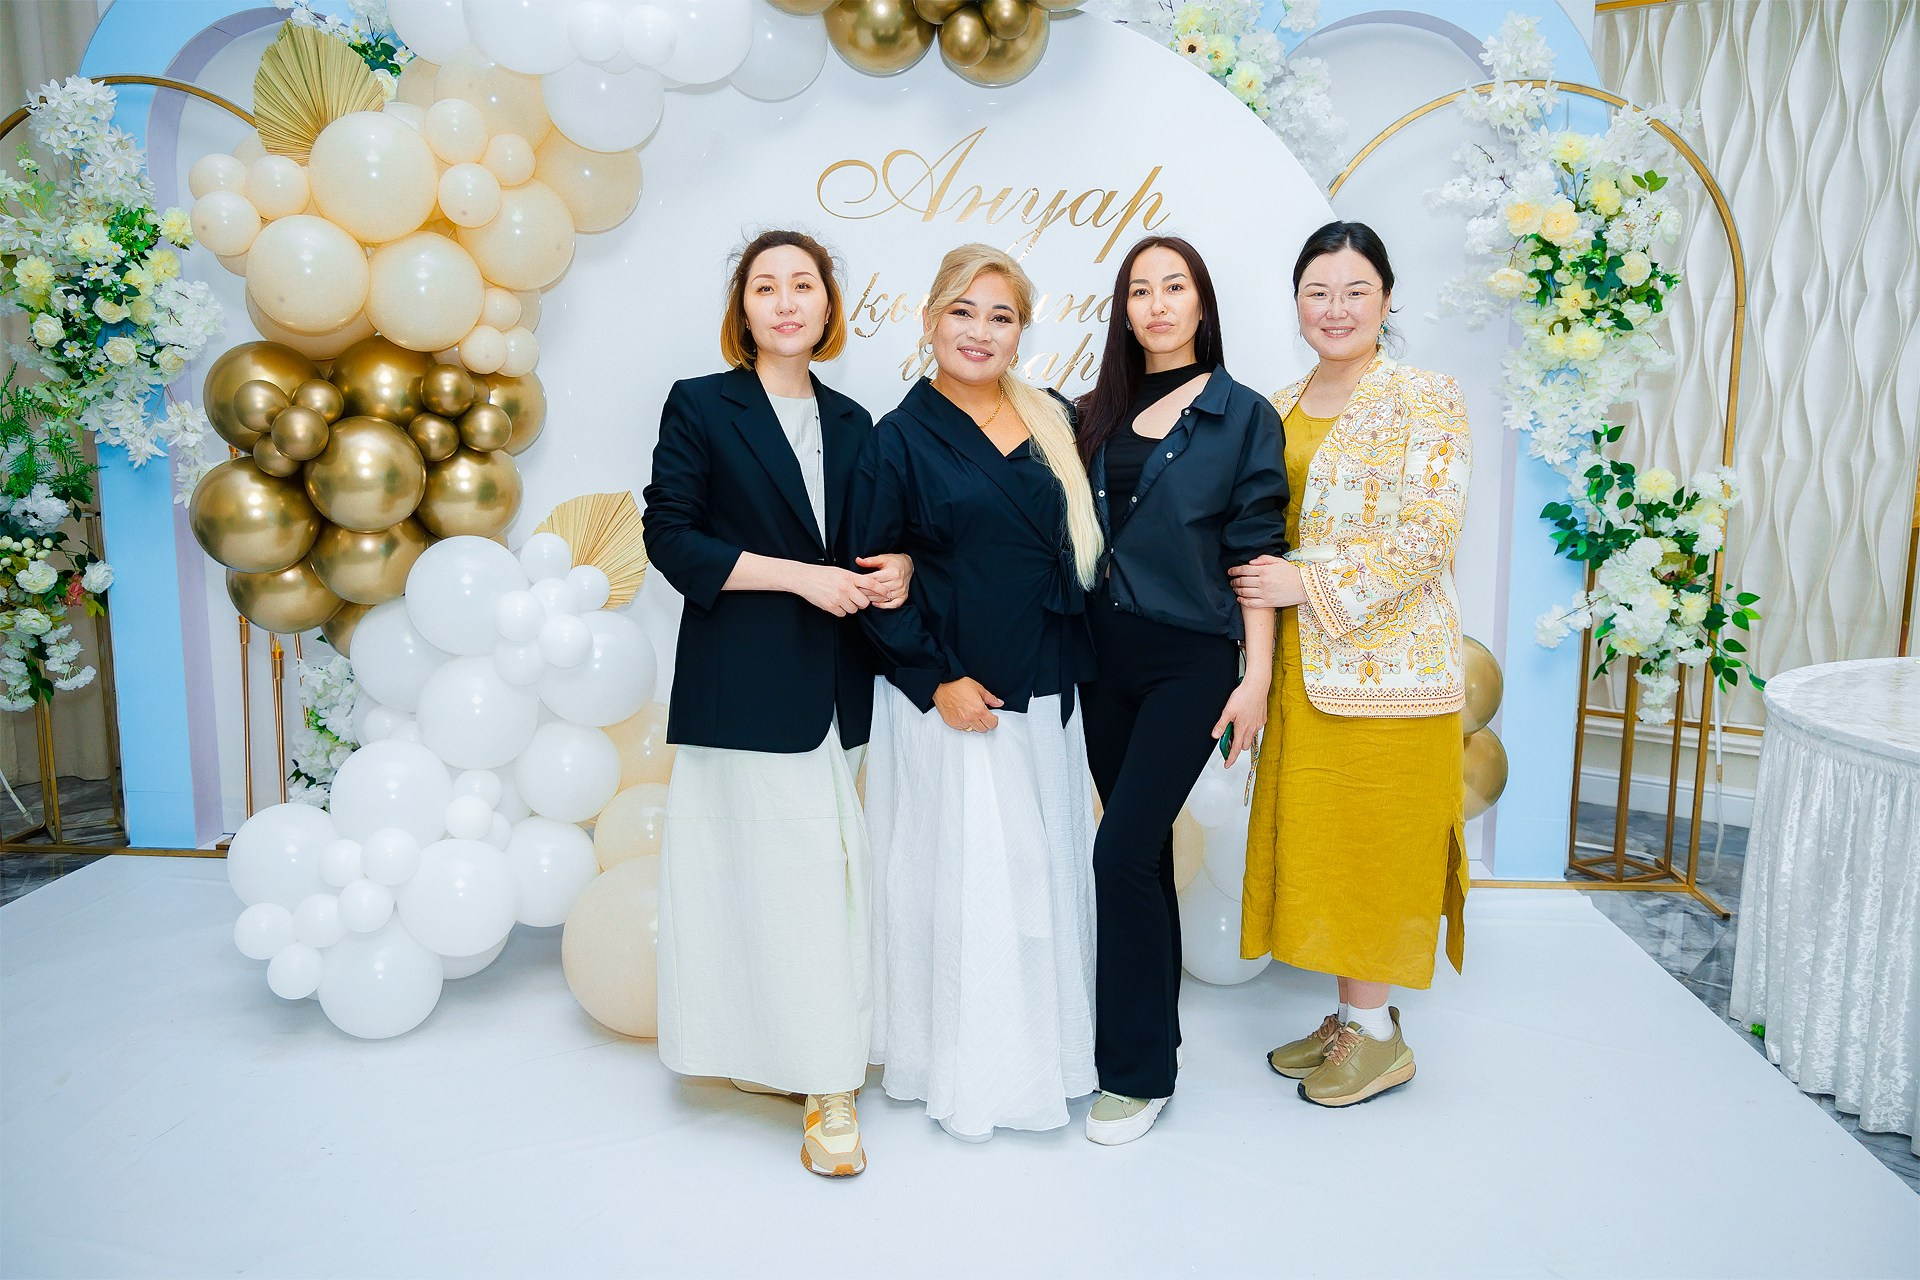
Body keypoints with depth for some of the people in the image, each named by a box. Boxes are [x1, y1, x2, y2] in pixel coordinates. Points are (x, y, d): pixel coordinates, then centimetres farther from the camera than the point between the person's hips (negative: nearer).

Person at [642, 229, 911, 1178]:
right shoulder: (701, 406, 0)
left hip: (835, 684, 5)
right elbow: (671, 538, -8)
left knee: (823, 868, 6)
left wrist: (895, 569, -4)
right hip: (744, 686, -5)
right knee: (784, 868, -4)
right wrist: (800, 576, -15)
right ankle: (826, 1081, 6)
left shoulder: (851, 422, 14)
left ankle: (811, 1060, 21)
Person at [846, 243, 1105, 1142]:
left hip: (1042, 696, 5)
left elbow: (1076, 551, 15)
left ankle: (1039, 1050, 32)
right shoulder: (900, 439, -5)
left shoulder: (1050, 425, 8)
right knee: (957, 876, 3)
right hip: (949, 698, -5)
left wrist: (1070, 666, 6)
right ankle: (963, 1071, 22)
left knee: (1040, 872, 13)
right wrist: (937, 680, -12)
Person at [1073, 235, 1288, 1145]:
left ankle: (1138, 1070, 4)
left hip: (1189, 661, -4)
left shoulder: (1243, 416, -1)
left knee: (1123, 850, -10)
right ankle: (1153, 1026, 29)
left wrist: (1257, 679, -8)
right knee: (1143, 849, 12)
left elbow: (1256, 553, -4)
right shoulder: (1098, 415, 10)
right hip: (1104, 658, 4)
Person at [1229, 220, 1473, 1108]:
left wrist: (1307, 583, -17)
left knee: (1372, 834, 0)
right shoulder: (1279, 410, 13)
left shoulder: (1425, 399, -6)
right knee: (1316, 833, 10)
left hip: (1385, 657, -6)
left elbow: (1425, 536, -15)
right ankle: (1348, 1014, 25)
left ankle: (1378, 1034, 16)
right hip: (1304, 663, 6)